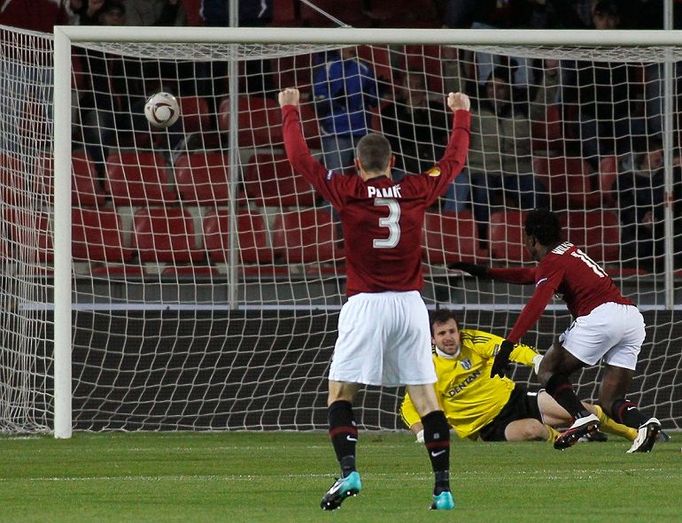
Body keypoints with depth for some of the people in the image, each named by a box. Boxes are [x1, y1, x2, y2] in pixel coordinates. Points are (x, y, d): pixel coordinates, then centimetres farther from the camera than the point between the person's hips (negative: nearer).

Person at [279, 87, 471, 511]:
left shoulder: (347, 193, -4)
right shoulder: (417, 191, 3)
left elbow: (300, 157, 5)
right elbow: (455, 159, 19)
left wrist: (290, 111, 19)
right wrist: (462, 114, 35)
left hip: (366, 305, -3)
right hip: (411, 303, 3)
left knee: (340, 393, 4)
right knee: (426, 396, 5)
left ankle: (349, 471, -16)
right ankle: (443, 487, 2)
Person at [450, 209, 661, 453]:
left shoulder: (552, 261, 0)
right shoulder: (569, 251, 28)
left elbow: (536, 305, -15)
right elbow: (530, 275, 44)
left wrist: (508, 344, -20)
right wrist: (484, 272, 48)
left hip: (601, 316, -8)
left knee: (548, 370, 5)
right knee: (610, 402, 8)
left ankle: (582, 416, -18)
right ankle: (644, 423, -23)